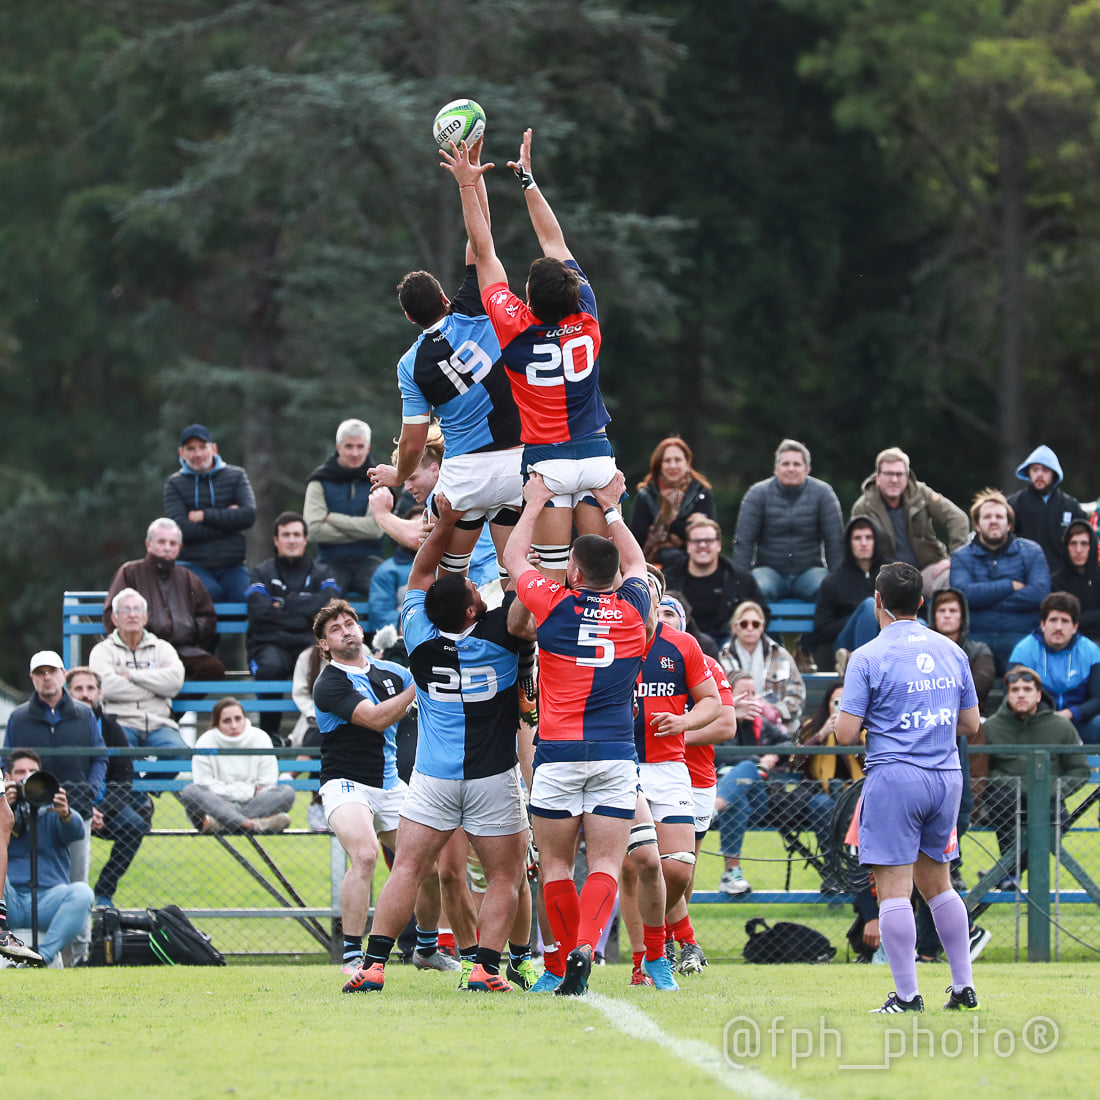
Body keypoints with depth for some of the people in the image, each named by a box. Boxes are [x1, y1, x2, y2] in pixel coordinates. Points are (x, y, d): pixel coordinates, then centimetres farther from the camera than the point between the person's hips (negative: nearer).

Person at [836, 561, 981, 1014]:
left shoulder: (869, 657, -7)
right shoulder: (951, 651, 9)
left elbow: (845, 734, -9)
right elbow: (970, 724, 16)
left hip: (894, 777, -6)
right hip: (947, 776, 6)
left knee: (894, 888, -3)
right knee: (936, 884, 17)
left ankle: (907, 995, -7)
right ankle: (964, 986, 15)